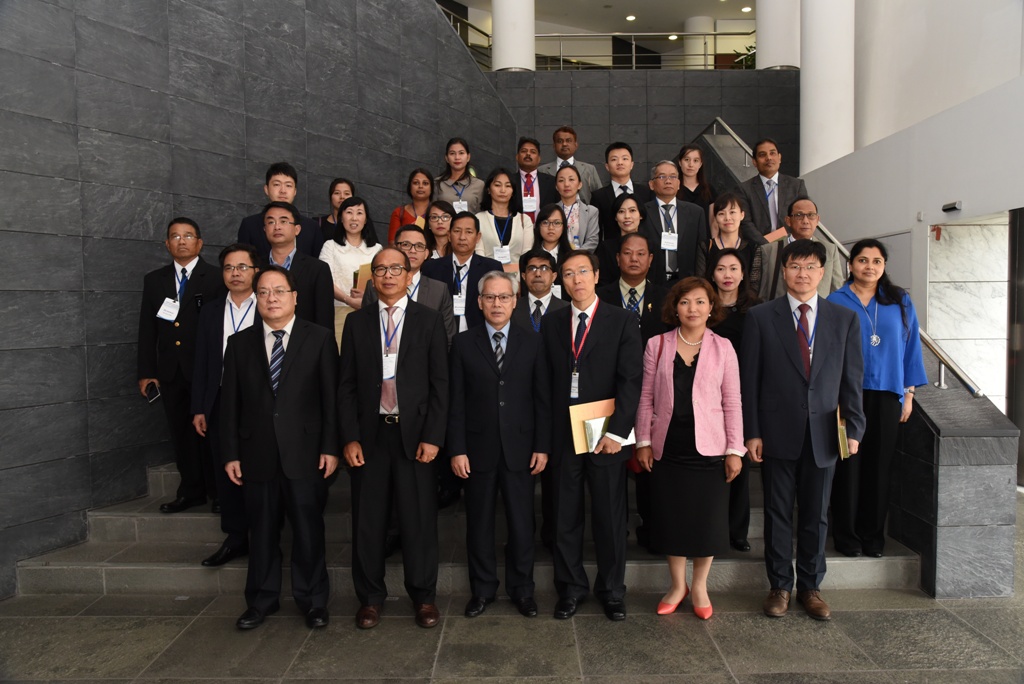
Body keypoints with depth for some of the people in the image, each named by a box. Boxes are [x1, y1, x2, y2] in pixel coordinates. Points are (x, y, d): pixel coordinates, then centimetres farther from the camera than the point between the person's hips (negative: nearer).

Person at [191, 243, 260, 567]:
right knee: (226, 473, 9)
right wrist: (198, 408, 5)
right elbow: (202, 363, 10)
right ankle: (235, 539, 23)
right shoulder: (210, 312, 10)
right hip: (221, 404, 4)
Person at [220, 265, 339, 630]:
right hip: (257, 454, 2)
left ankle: (313, 601, 23)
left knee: (309, 530, 6)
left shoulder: (319, 338, 1)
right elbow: (230, 403, 7)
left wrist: (330, 447, -7)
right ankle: (262, 600, 29)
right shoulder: (239, 343, 8)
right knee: (261, 531, 12)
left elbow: (331, 397, -2)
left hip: (305, 452, -2)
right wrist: (231, 453, 3)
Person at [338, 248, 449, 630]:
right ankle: (370, 597, 25)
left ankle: (424, 596, 22)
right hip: (370, 434, 2)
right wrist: (350, 437, -2)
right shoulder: (357, 322, 8)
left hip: (414, 433, -1)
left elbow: (440, 384, 0)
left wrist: (432, 437, -7)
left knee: (419, 519, 5)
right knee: (368, 520, 8)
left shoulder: (429, 321, 3)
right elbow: (346, 385, 6)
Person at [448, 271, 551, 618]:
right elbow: (455, 401, -1)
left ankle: (522, 589, 25)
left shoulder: (532, 343, 4)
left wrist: (542, 446, -2)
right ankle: (482, 589, 27)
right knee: (479, 522, 10)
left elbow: (542, 399, 3)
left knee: (521, 522, 8)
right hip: (478, 449, 0)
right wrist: (456, 449, -6)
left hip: (519, 449, 0)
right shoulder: (463, 343, 1)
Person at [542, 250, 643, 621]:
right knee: (565, 517, 9)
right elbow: (547, 379, 7)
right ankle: (571, 587, 26)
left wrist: (616, 431, -13)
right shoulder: (552, 323, 10)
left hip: (606, 435, -2)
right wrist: (545, 433, -1)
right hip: (563, 434, 2)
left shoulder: (622, 321, 0)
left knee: (610, 517, 8)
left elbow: (630, 380, -6)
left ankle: (612, 589, 26)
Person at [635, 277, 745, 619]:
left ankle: (699, 586, 28)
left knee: (707, 520, 6)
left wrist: (735, 450, -3)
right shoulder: (657, 345, 2)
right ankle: (677, 584, 28)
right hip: (667, 447, 1)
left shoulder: (722, 348, 1)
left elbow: (732, 402, 1)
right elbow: (646, 397, 4)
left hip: (708, 447, 0)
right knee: (670, 517, 8)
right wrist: (643, 442, 1)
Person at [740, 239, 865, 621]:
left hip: (823, 435, 2)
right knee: (778, 513, 9)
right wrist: (752, 433, -6)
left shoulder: (845, 320, 6)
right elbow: (749, 379, -2)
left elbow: (852, 380, 5)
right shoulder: (760, 317, -1)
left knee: (816, 515, 12)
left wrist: (853, 429, -2)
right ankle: (779, 586, 24)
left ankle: (810, 587, 28)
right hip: (777, 434, -2)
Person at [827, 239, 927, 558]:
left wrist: (909, 392, 5)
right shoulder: (836, 302, 0)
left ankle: (873, 534, 20)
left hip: (886, 394, 2)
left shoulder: (899, 301, 7)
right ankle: (846, 534, 15)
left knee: (879, 465, 7)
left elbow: (911, 346, 9)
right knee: (848, 465, 2)